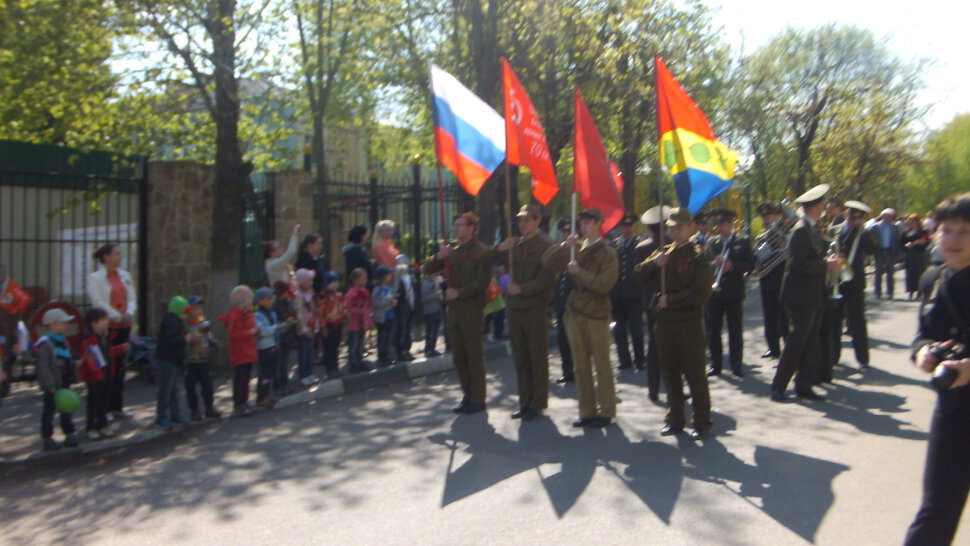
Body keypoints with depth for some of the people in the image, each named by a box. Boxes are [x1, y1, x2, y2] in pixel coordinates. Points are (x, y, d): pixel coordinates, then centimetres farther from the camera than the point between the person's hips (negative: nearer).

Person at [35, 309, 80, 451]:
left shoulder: (63, 341, 11)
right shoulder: (45, 343, -17)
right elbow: (43, 366, -21)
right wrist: (50, 385, -23)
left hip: (64, 382, 8)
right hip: (51, 385, -8)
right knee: (49, 409, 2)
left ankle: (69, 434, 21)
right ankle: (47, 438, 11)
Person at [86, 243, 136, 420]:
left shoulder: (125, 275, 10)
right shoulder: (95, 278, -6)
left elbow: (132, 298, 8)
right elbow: (98, 302, -13)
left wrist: (129, 314, -10)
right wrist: (118, 316, -18)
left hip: (124, 326, 5)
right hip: (106, 326, -5)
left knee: (119, 366, 11)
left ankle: (117, 406, 19)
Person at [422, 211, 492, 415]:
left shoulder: (480, 251, -6)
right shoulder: (451, 249, 13)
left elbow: (483, 281, -14)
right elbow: (426, 270, 10)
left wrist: (459, 292, -19)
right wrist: (439, 257, -7)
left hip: (472, 309, -6)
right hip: (453, 309, 6)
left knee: (474, 355, 0)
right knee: (458, 356, 11)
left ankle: (477, 399, 8)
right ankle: (467, 396, 22)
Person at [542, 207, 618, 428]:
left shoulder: (607, 253, -6)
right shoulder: (576, 249, 9)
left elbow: (604, 284, -17)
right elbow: (547, 262, 4)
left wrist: (579, 272, -16)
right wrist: (565, 246, -9)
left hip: (597, 314, -5)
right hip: (575, 312, 5)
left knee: (601, 364, 2)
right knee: (581, 366, 10)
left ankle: (606, 412, 13)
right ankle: (587, 411, 19)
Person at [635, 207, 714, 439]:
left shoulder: (698, 256, -3)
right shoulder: (662, 253, 12)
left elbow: (702, 291, -12)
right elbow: (639, 276, 7)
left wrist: (671, 300, -13)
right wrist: (654, 263, -10)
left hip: (689, 322, -5)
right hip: (664, 322, 5)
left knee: (695, 374, 1)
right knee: (670, 374, 11)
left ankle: (702, 422, 12)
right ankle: (675, 419, 22)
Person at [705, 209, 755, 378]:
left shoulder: (743, 241, 2)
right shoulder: (712, 242, 10)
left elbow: (750, 264, -4)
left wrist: (732, 265, -18)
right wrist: (714, 263, -16)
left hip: (734, 292, -3)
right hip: (713, 291, 3)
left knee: (735, 331, 3)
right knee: (713, 330, 5)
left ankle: (736, 365, 10)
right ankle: (715, 365, 14)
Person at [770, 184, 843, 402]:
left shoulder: (812, 230, 15)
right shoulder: (800, 231, -16)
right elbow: (800, 264, -23)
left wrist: (829, 262, 1)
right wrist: (826, 265, -16)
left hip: (814, 296, 10)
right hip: (802, 296, -10)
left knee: (810, 343, 12)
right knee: (797, 342, -5)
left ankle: (804, 386, 18)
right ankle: (778, 386, 3)